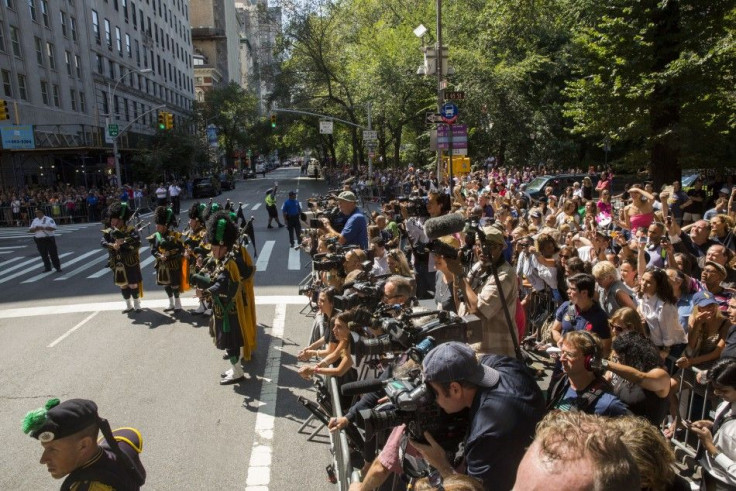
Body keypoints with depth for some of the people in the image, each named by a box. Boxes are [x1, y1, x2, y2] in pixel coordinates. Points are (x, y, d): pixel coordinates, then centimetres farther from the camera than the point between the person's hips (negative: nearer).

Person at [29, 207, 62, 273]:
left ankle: (58, 267, 1)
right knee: (44, 255, 9)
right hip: (39, 240, 5)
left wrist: (43, 228, -21)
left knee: (53, 254, -4)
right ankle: (47, 267, 19)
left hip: (49, 239, -5)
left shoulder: (49, 219, -5)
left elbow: (54, 228, -15)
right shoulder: (35, 220, 11)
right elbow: (30, 230, 11)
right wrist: (36, 229, -10)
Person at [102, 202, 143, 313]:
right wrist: (112, 245, -29)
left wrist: (123, 241, -30)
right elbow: (103, 242, -11)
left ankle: (137, 304, 18)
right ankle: (129, 306, 26)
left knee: (133, 285, 1)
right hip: (117, 265, 5)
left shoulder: (131, 230, -8)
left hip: (130, 263, -5)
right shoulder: (109, 232, 5)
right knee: (123, 285, 13)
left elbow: (136, 239, -26)